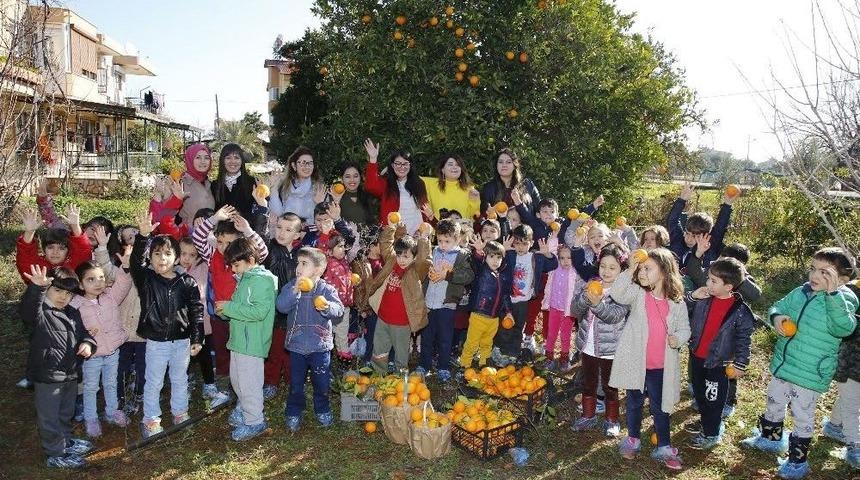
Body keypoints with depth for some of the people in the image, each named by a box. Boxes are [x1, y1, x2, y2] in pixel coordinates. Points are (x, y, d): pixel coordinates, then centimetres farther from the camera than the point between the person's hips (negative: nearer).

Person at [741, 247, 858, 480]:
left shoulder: (843, 300, -18)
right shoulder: (801, 292, -3)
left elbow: (844, 328, -36)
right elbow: (778, 306, 9)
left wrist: (833, 293, -44)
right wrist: (776, 316, -15)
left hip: (809, 375, -6)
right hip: (783, 364, 6)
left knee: (802, 417, 10)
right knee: (774, 404, 25)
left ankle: (797, 461, 29)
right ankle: (771, 438, 49)